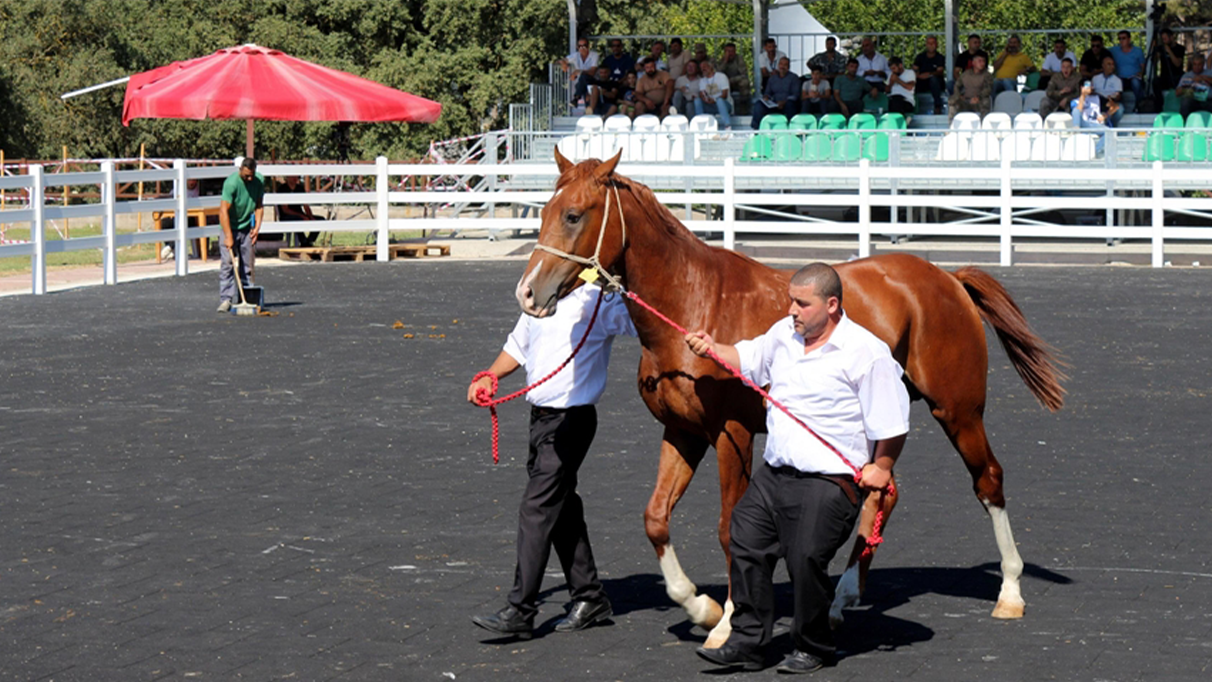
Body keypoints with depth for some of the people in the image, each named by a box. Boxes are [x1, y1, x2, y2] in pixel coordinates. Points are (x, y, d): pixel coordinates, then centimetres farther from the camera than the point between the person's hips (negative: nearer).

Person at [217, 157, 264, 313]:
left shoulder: (259, 180, -4)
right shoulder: (231, 183, -21)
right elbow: (224, 210, -24)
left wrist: (257, 226, -2)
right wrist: (228, 236, -28)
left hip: (247, 228, 5)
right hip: (231, 227, -5)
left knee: (247, 265, 4)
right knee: (227, 264, -12)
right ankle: (226, 299, -14)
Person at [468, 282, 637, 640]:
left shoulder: (597, 302, -11)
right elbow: (519, 345, 25)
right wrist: (490, 377, 12)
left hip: (571, 419, -8)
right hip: (541, 418, 8)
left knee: (537, 509, -11)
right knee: (562, 508, 13)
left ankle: (519, 612, -10)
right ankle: (590, 598, 25)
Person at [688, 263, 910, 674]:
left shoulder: (866, 353, -12)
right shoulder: (785, 334, 8)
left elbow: (891, 422, -10)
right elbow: (748, 359, 27)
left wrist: (882, 466, -11)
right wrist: (713, 350, 12)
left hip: (828, 482, -8)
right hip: (773, 472, 8)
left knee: (805, 560, -8)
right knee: (746, 547, 8)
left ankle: (813, 648, 12)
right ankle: (747, 641, 18)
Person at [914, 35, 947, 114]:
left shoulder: (940, 57, 3)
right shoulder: (920, 57, 13)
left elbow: (940, 71, -12)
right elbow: (915, 69, 4)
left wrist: (930, 74, -32)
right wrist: (919, 75, -20)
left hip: (936, 84, -3)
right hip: (922, 85, 3)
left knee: (933, 78, -37)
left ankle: (938, 107, -38)